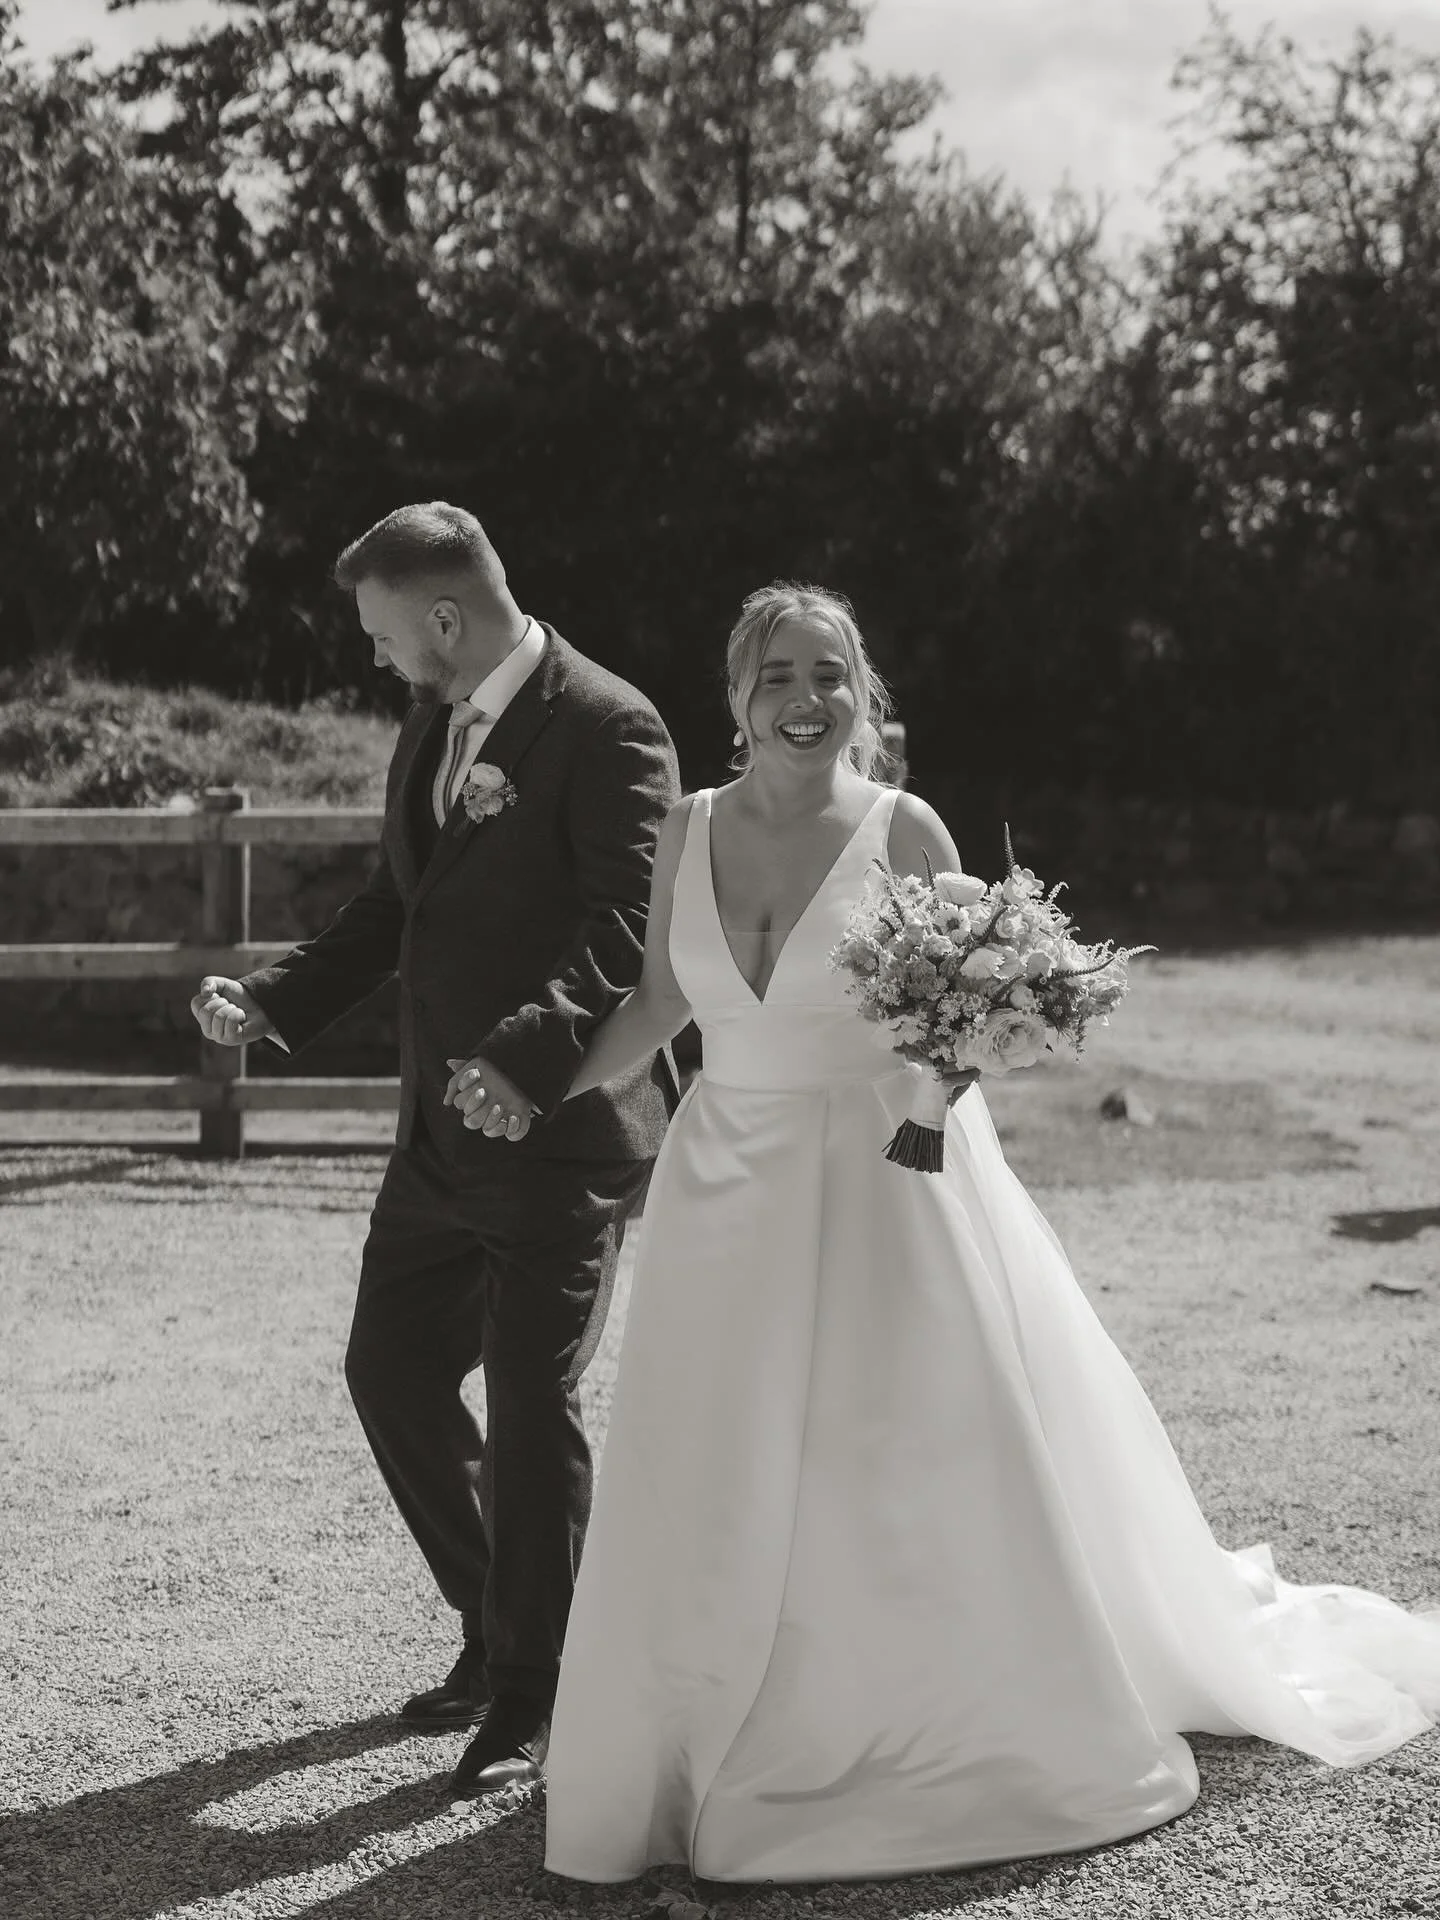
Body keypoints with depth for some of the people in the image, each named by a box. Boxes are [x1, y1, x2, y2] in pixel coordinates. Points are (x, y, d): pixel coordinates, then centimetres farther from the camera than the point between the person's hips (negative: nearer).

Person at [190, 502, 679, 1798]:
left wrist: (528, 1054, -35)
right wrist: (271, 1002, 8)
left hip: (563, 1134, -9)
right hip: (443, 1132, 9)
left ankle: (531, 1698, 16)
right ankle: (499, 1629, 32)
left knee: (531, 1411, -1)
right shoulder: (431, 728, 12)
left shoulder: (606, 731, -14)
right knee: (390, 1371, 13)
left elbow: (623, 931, -22)